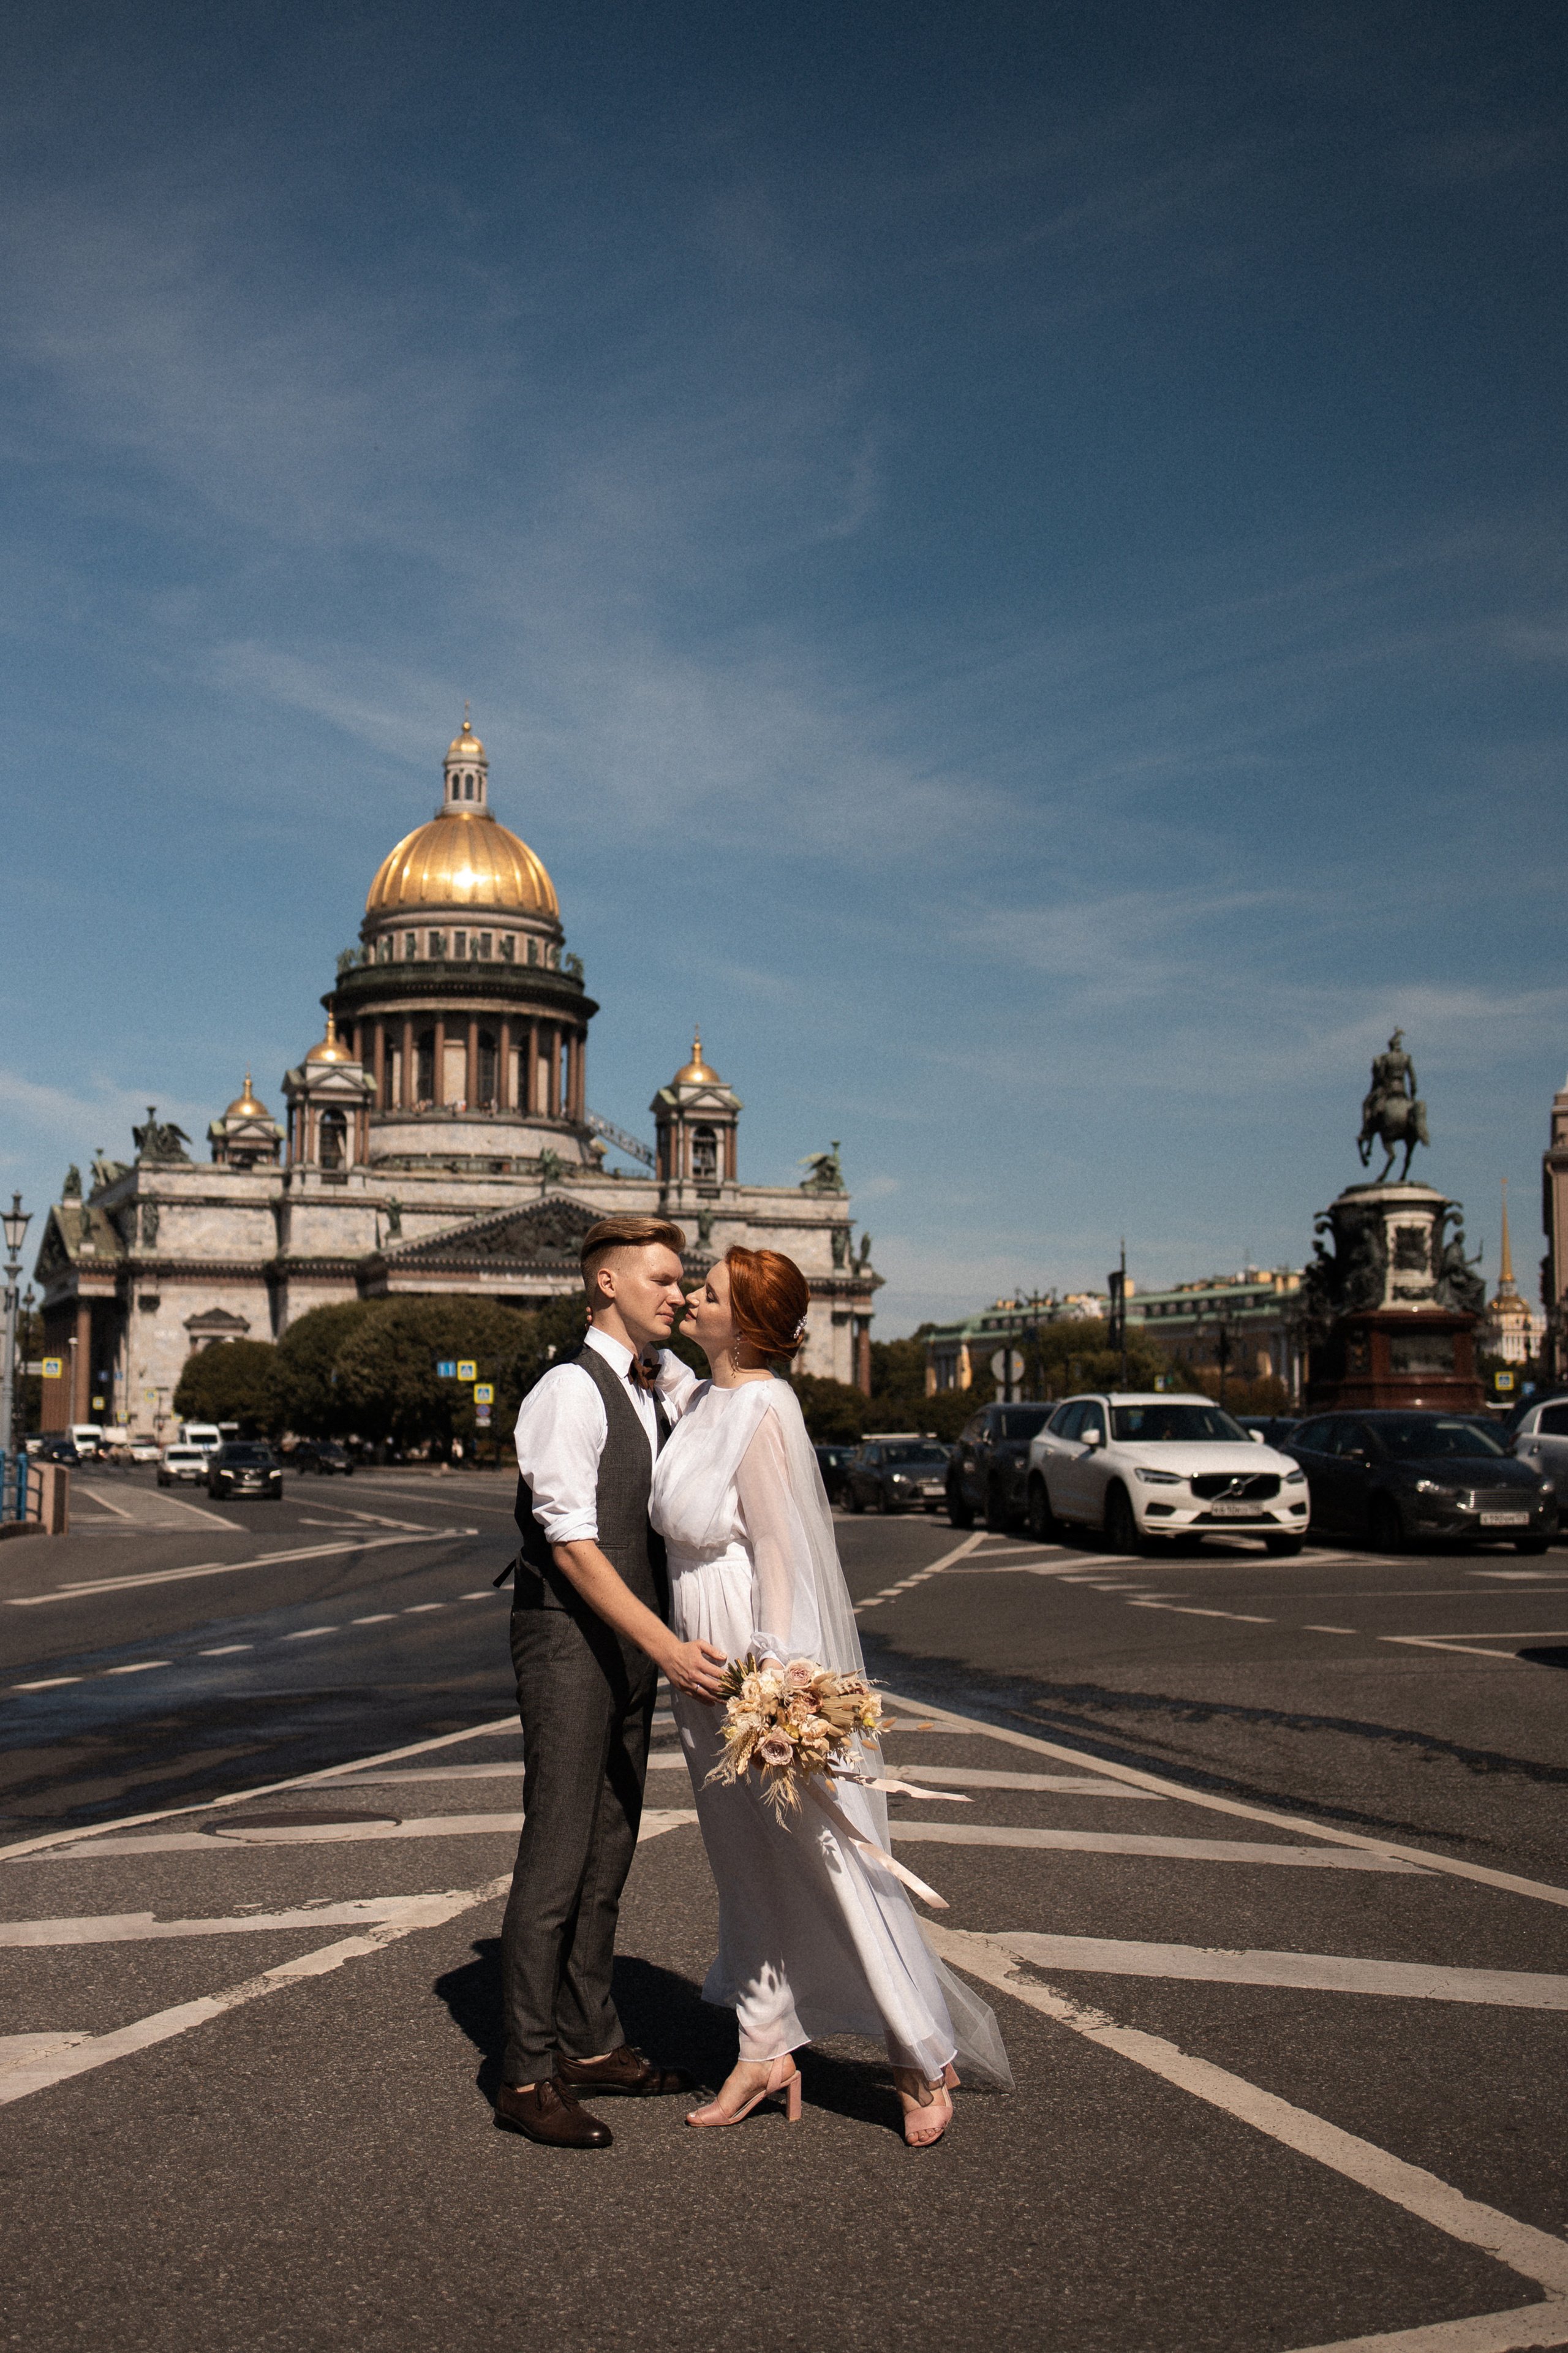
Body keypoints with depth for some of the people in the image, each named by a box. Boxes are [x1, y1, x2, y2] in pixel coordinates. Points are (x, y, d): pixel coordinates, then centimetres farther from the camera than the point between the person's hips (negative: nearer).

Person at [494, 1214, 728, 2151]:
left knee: (609, 1851, 14)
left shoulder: (660, 1382, 10)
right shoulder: (571, 1391, -15)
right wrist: (670, 1648, -24)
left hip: (633, 1643, 9)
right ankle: (528, 2075, 3)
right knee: (557, 1855, -5)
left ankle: (591, 2044, 24)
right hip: (569, 1641, -8)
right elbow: (572, 1546, -19)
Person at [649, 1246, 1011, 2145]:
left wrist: (772, 1677, -23)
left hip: (762, 1655, -9)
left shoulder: (763, 1410, -19)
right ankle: (767, 2053, 27)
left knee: (827, 1854, 1)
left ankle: (925, 2055, 16)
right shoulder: (700, 1401, 7)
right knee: (748, 1863, 15)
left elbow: (783, 1548, -21)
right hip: (703, 1655, 9)